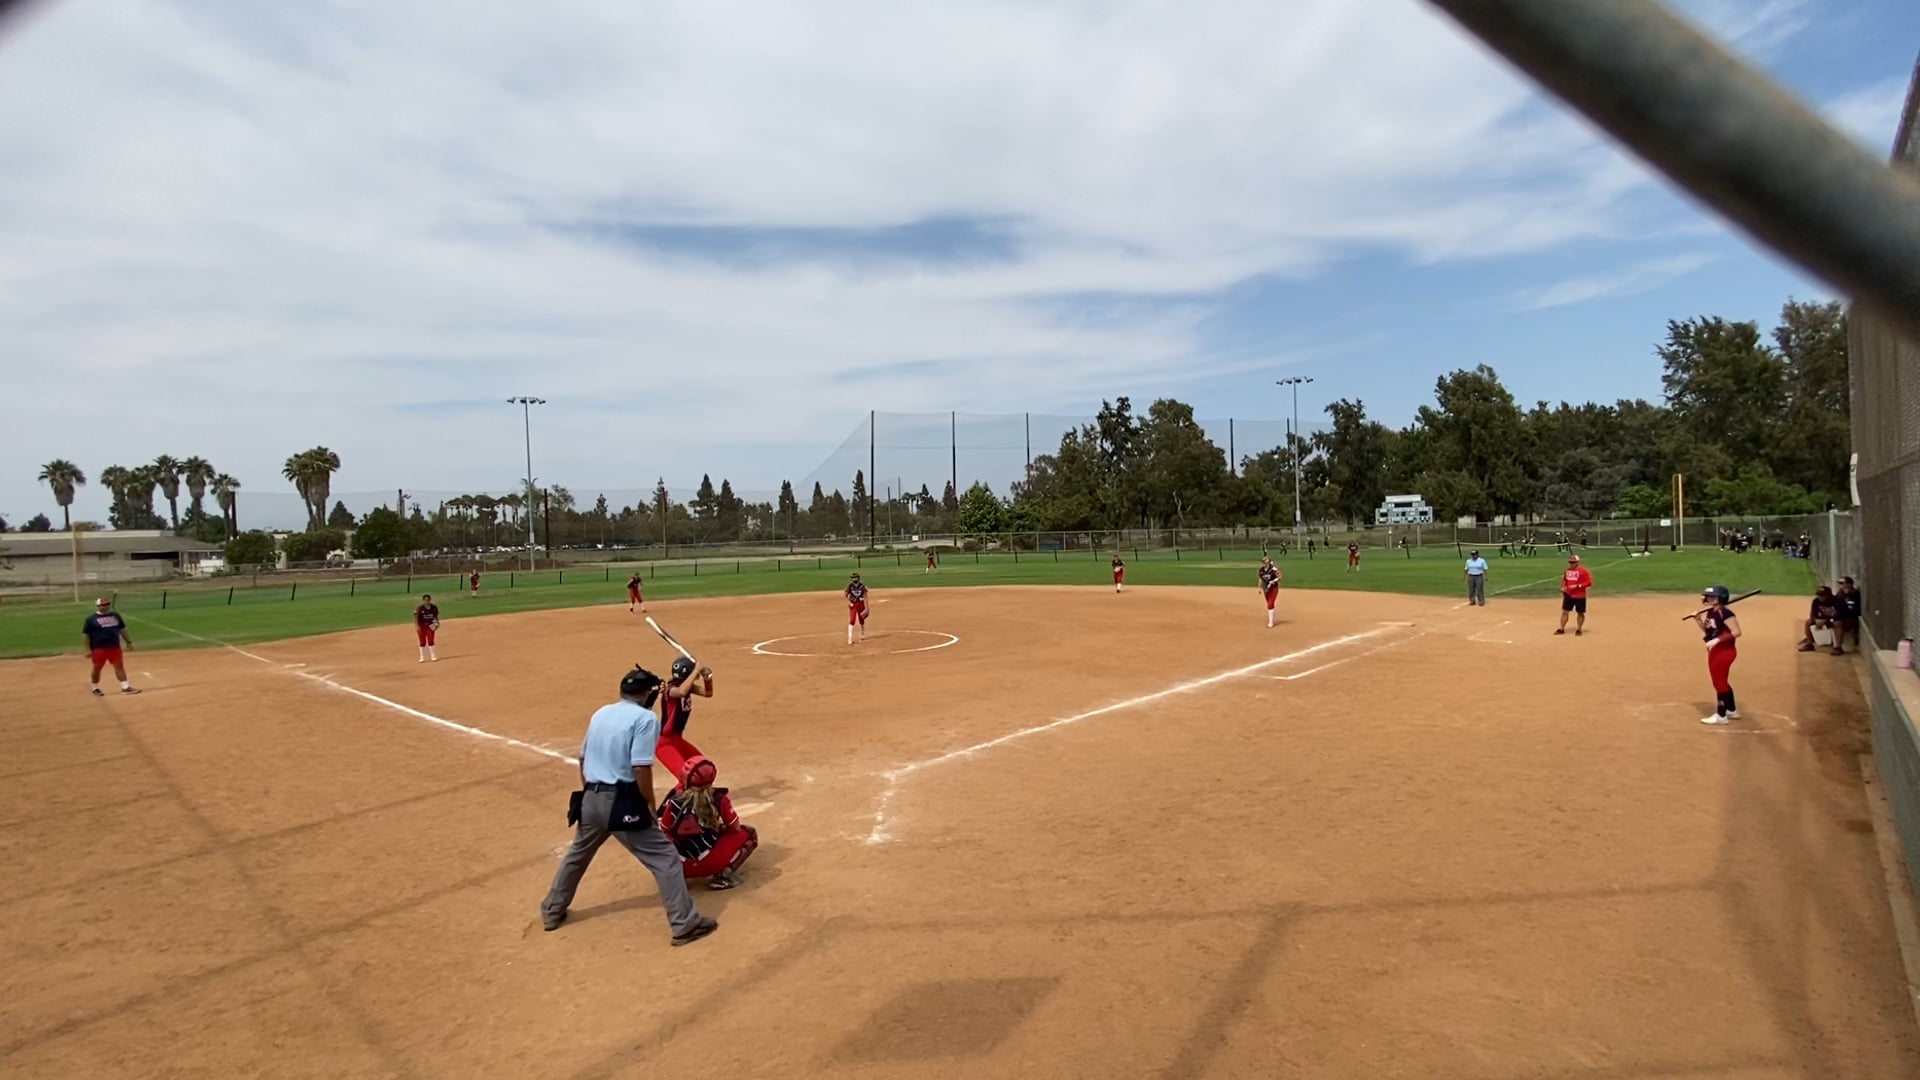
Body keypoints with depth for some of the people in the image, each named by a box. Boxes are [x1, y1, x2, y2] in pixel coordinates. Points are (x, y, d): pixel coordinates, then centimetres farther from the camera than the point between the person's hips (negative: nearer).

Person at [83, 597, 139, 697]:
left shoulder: (115, 615, 8)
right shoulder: (91, 619, -5)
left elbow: (122, 629, 16)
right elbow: (86, 636, -6)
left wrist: (128, 642, 15)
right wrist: (88, 650, -11)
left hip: (115, 647, 3)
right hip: (98, 648, -3)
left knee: (119, 666, 1)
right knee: (97, 668, 9)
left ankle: (125, 687, 2)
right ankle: (95, 688, 26)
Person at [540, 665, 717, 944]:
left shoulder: (600, 713, 12)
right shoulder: (645, 718, -11)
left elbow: (583, 758, 18)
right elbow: (641, 767, -19)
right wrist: (650, 805, -8)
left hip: (591, 799, 7)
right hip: (622, 802, -7)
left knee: (577, 855, 30)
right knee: (665, 858, -1)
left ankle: (552, 911, 45)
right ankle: (685, 924, -2)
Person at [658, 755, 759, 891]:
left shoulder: (674, 800, -4)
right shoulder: (718, 798, -6)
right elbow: (735, 828, 2)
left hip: (679, 867, 4)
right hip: (708, 863, -4)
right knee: (749, 833, 13)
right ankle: (723, 876, -3)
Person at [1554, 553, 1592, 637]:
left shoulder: (1583, 571, -13)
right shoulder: (1567, 570, 6)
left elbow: (1589, 583, -15)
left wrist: (1577, 586, -23)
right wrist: (1563, 587, 4)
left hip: (1580, 596, -5)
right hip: (1568, 594, 5)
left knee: (1580, 613, 7)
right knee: (1564, 611, 6)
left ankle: (1579, 630, 19)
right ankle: (1561, 629, 13)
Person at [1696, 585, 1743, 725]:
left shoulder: (1725, 613, -19)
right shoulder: (1710, 612, 9)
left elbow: (1736, 632, -23)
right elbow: (1706, 630, 17)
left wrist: (1717, 639, -28)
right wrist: (1699, 620, 1)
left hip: (1724, 651, -10)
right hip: (1714, 651, 10)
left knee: (1719, 682, -3)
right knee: (1720, 681, 19)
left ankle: (1721, 716, 4)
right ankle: (1732, 710, 33)